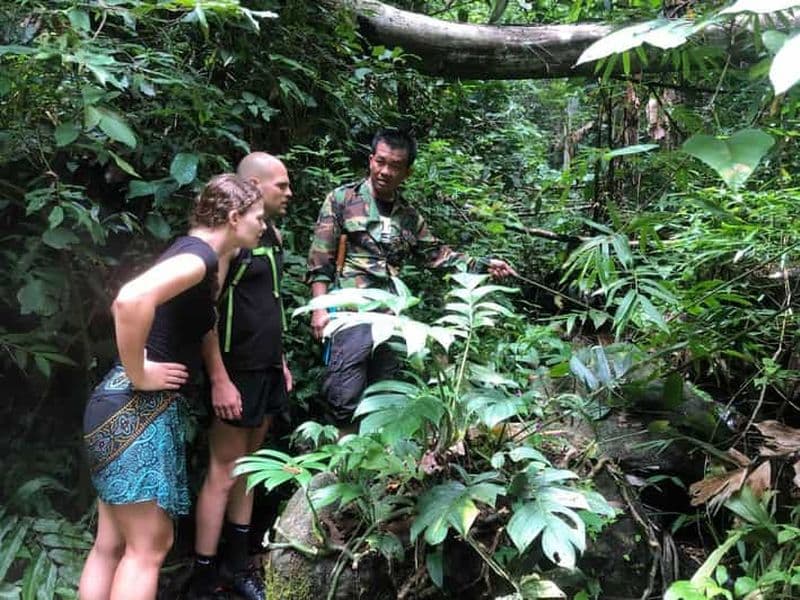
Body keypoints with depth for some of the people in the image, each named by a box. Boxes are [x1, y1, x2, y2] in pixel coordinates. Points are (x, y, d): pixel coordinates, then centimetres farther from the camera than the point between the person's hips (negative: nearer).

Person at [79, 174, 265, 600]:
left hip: (126, 407, 10)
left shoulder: (191, 251, 14)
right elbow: (131, 299, -34)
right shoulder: (201, 253, -15)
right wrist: (139, 374, -22)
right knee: (148, 547, -1)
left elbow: (128, 303, 27)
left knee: (111, 545, 13)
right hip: (138, 409, -10)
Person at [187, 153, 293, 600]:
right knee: (224, 474, -1)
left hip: (268, 369, 8)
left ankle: (237, 563, 26)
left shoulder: (273, 234, 11)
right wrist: (219, 380, -21)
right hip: (237, 373, -8)